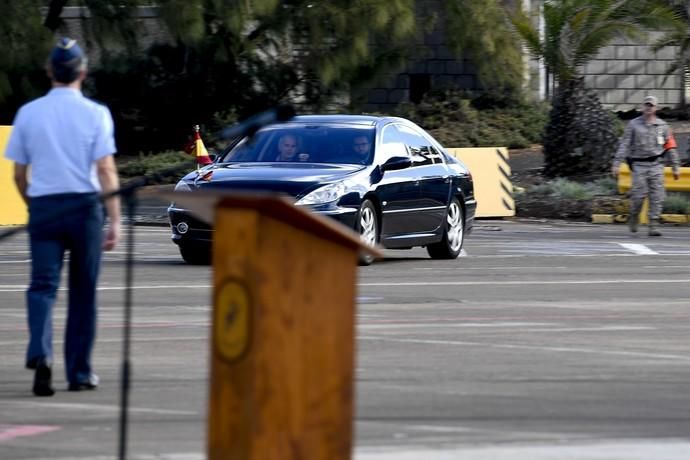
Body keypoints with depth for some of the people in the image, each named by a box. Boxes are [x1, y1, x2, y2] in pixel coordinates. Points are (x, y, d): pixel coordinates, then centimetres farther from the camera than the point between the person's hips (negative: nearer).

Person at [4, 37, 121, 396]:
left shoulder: (28, 113, 4)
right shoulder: (95, 113, -3)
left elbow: (19, 172, 9)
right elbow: (106, 170, -9)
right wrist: (115, 220, -8)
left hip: (43, 206, 1)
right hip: (84, 205, -1)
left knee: (43, 285, -1)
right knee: (82, 292, 9)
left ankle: (40, 354, -26)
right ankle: (79, 372, 14)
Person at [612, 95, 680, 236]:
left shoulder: (662, 126, 9)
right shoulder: (633, 124, 4)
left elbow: (671, 147, 10)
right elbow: (624, 145, -1)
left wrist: (676, 167, 7)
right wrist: (616, 164, -9)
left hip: (656, 165, 1)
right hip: (639, 165, -1)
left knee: (657, 196, -8)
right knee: (639, 194, -9)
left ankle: (653, 226, -6)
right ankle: (634, 217, 19)